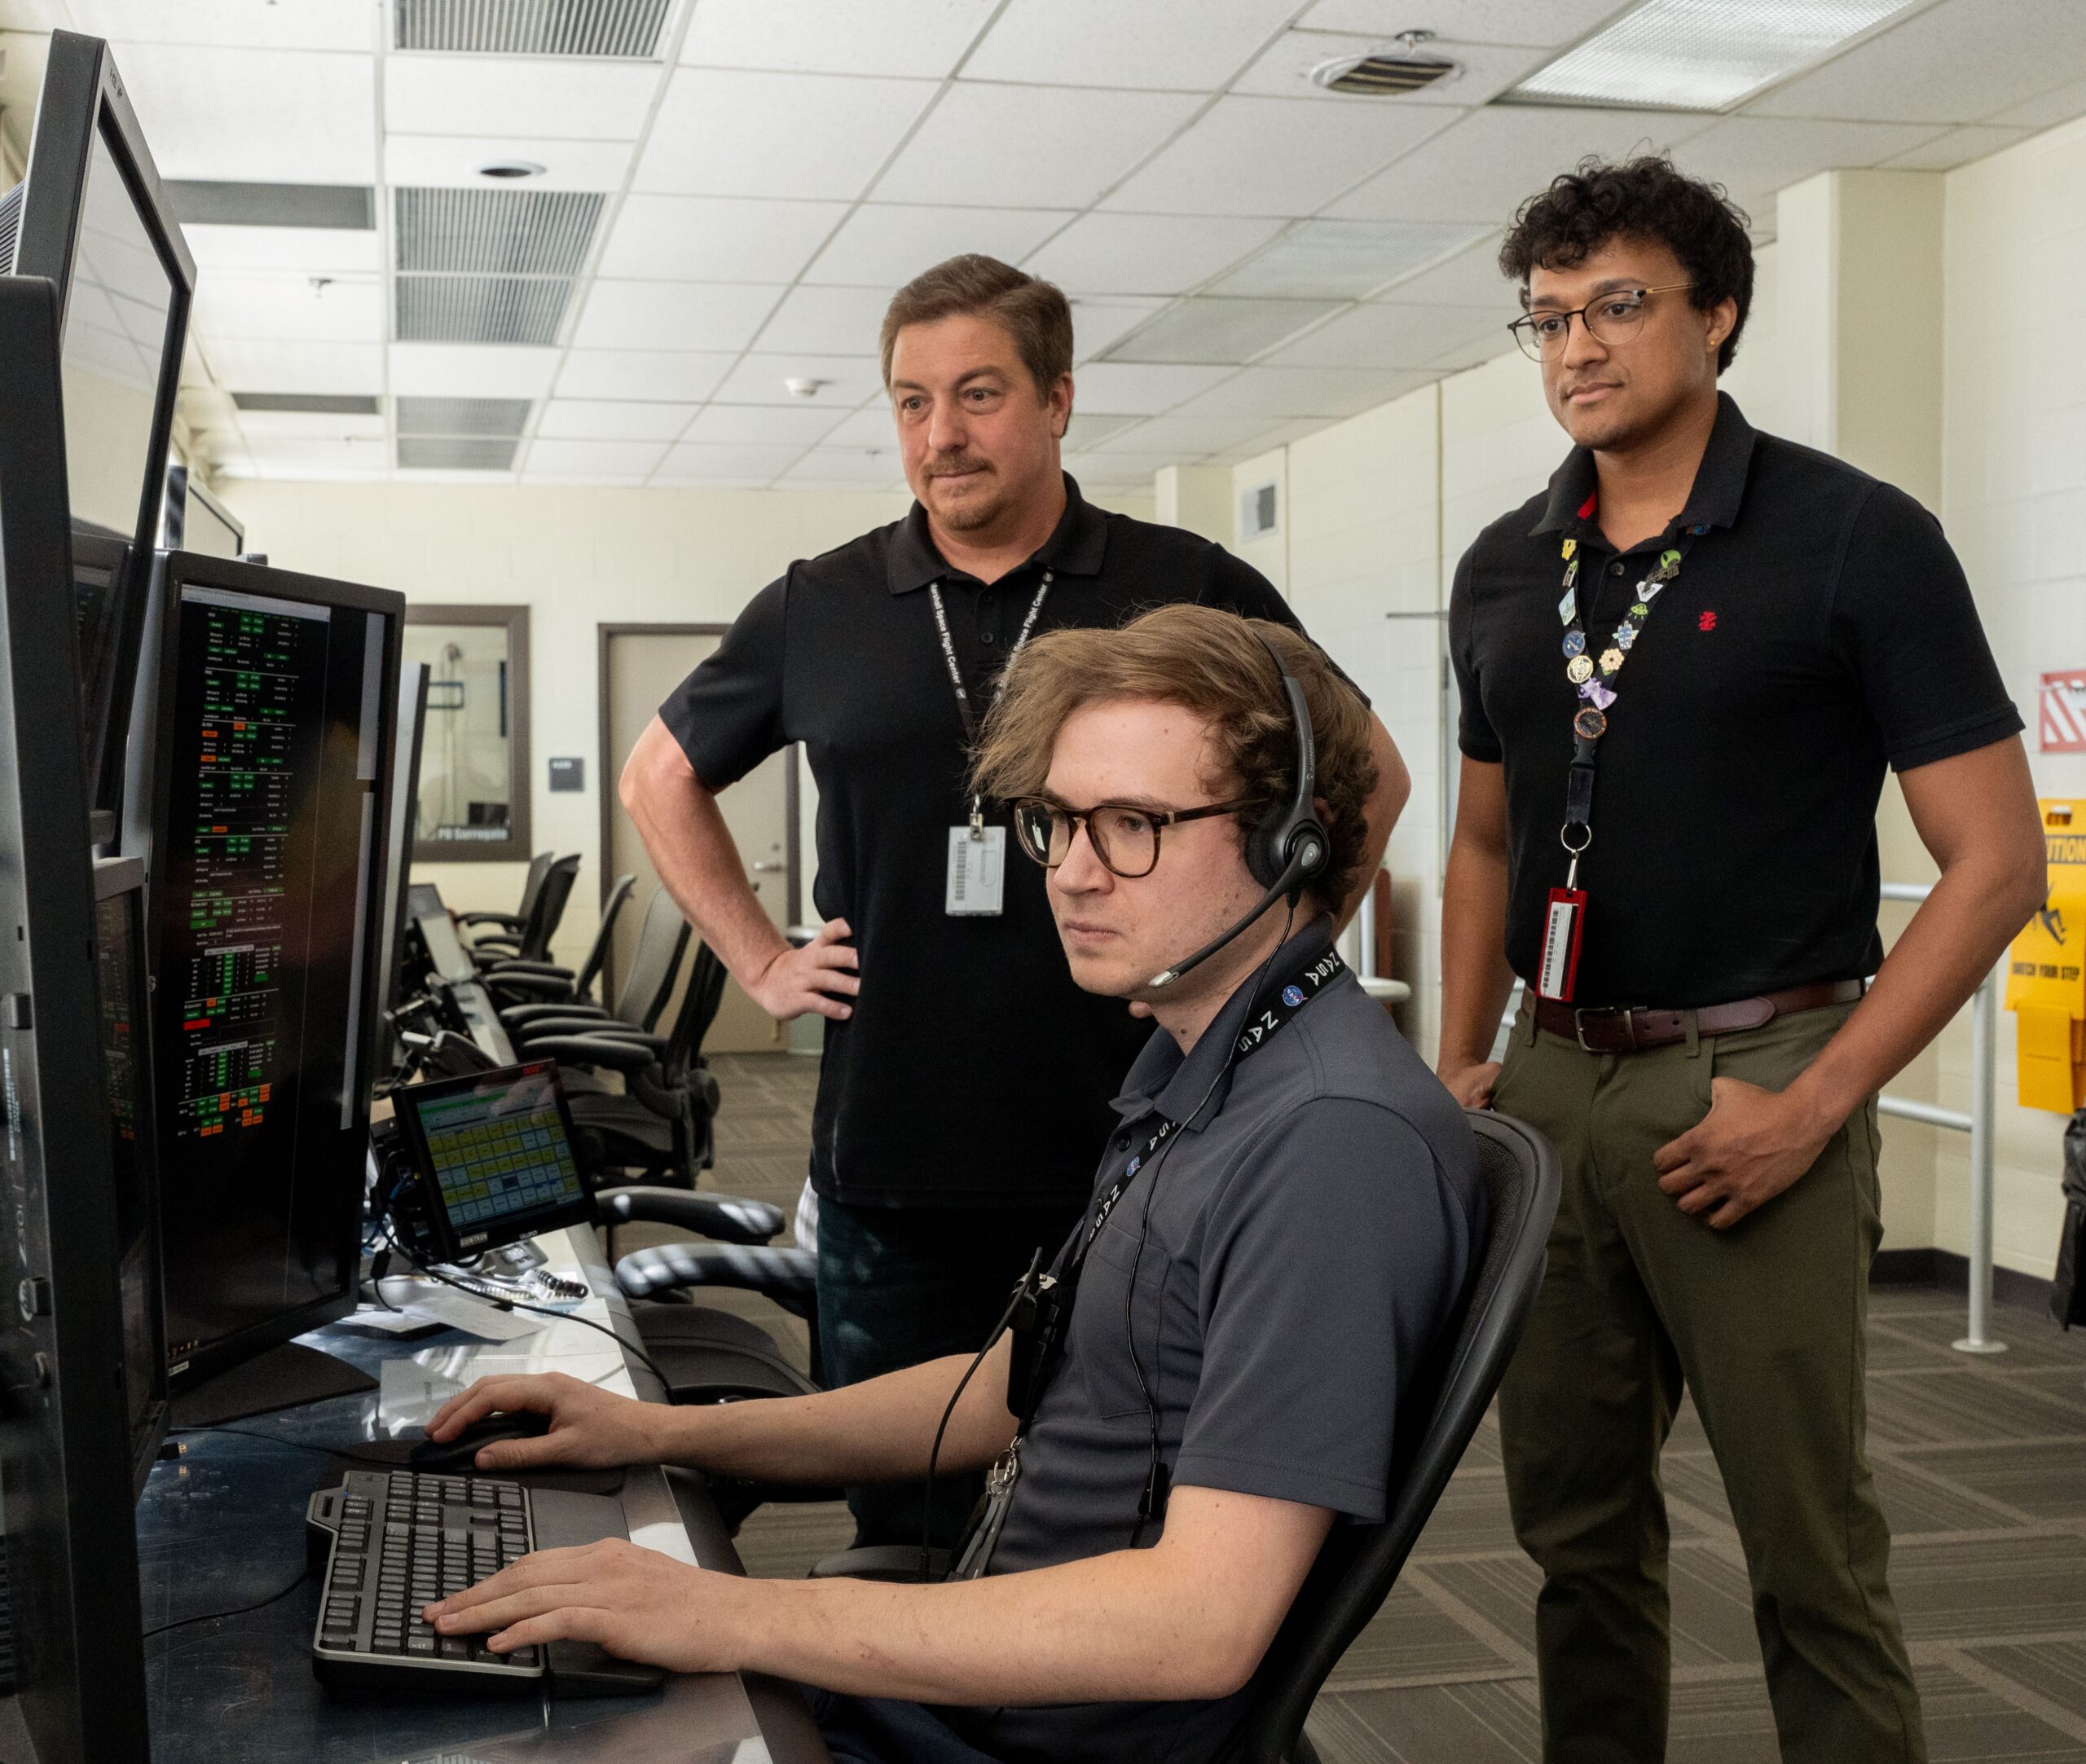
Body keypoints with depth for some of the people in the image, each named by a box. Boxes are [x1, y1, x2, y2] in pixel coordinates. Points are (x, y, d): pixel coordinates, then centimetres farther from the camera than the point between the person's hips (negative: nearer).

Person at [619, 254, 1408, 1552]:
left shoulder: (1191, 594, 0)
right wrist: (760, 960, 11)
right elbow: (664, 776, 20)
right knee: (901, 1542, 13)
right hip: (888, 1166, 2)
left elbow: (1368, 776, 10)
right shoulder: (821, 609, 6)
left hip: (1129, 1164, -2)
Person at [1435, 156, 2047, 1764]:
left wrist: (1816, 1103, -15)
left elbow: (1995, 862, -9)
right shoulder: (1506, 570, 10)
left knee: (1808, 1539, 0)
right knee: (1576, 1515, 14)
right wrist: (1461, 1061, 9)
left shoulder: (1856, 540, -7)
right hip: (1549, 1084, 6)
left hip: (1749, 1079, -5)